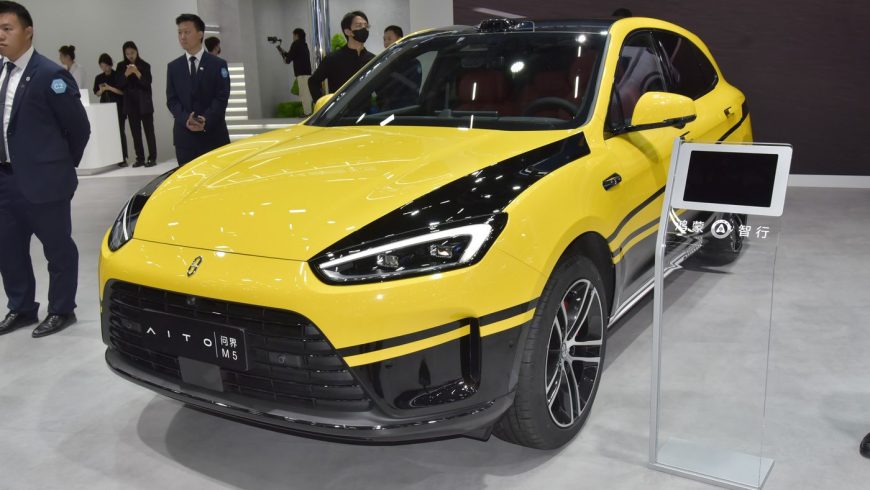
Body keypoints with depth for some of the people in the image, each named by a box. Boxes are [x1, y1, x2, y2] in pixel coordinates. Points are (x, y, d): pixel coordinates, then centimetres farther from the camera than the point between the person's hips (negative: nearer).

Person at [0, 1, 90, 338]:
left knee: (58, 249, 6)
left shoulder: (49, 75, -14)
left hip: (43, 181, -7)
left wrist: (64, 165, 1)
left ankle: (61, 311, 21)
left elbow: (78, 127, -10)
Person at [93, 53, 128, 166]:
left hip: (118, 107, -4)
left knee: (120, 131, -6)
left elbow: (123, 91, -5)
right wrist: (101, 90, -7)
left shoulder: (117, 76, -1)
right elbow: (96, 93, 14)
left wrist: (110, 88, -15)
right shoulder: (98, 78, 10)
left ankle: (123, 158, -4)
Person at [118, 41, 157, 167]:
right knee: (135, 132, 4)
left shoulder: (144, 65, 0)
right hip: (130, 104, 3)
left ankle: (152, 158, -3)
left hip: (144, 103, -3)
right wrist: (126, 74, -15)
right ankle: (140, 158, 7)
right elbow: (120, 85, 1)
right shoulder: (121, 66, 6)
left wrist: (137, 73, -21)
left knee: (149, 130, -4)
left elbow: (147, 83, -8)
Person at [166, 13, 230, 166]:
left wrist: (206, 120, -17)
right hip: (184, 135, 2)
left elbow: (222, 97, -4)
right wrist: (185, 119, -13)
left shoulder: (218, 65, 4)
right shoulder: (173, 67, 12)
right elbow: (171, 100, 7)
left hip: (214, 134, -2)